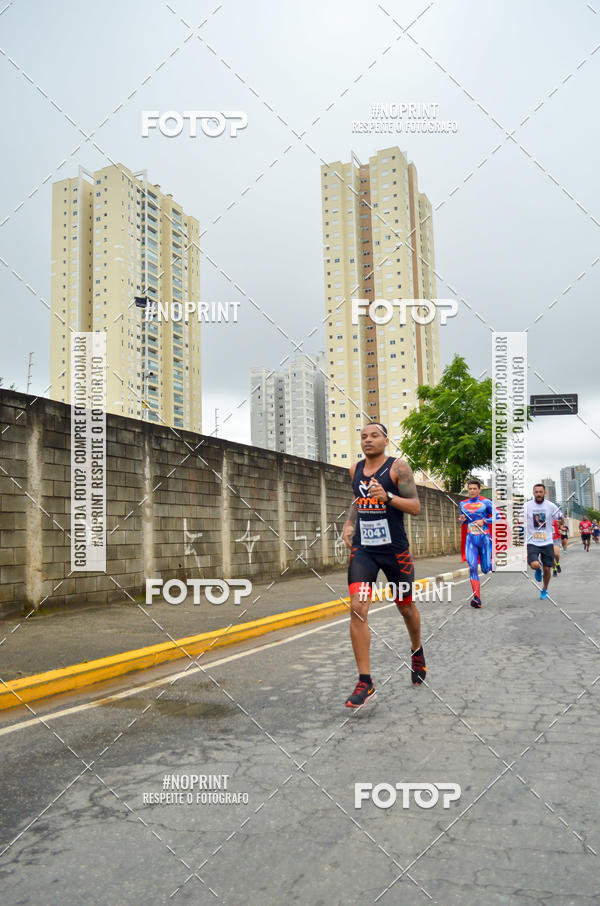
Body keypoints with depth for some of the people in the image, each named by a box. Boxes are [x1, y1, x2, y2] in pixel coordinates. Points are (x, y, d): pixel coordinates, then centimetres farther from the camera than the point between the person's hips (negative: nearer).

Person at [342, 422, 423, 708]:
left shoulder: (398, 467, -8)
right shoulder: (355, 469, 7)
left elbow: (415, 507, -13)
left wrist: (387, 496, -28)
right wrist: (349, 523, 8)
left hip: (395, 550, -3)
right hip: (362, 549, 3)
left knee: (406, 607, 14)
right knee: (357, 608, -13)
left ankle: (417, 652, 47)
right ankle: (365, 682, -6)